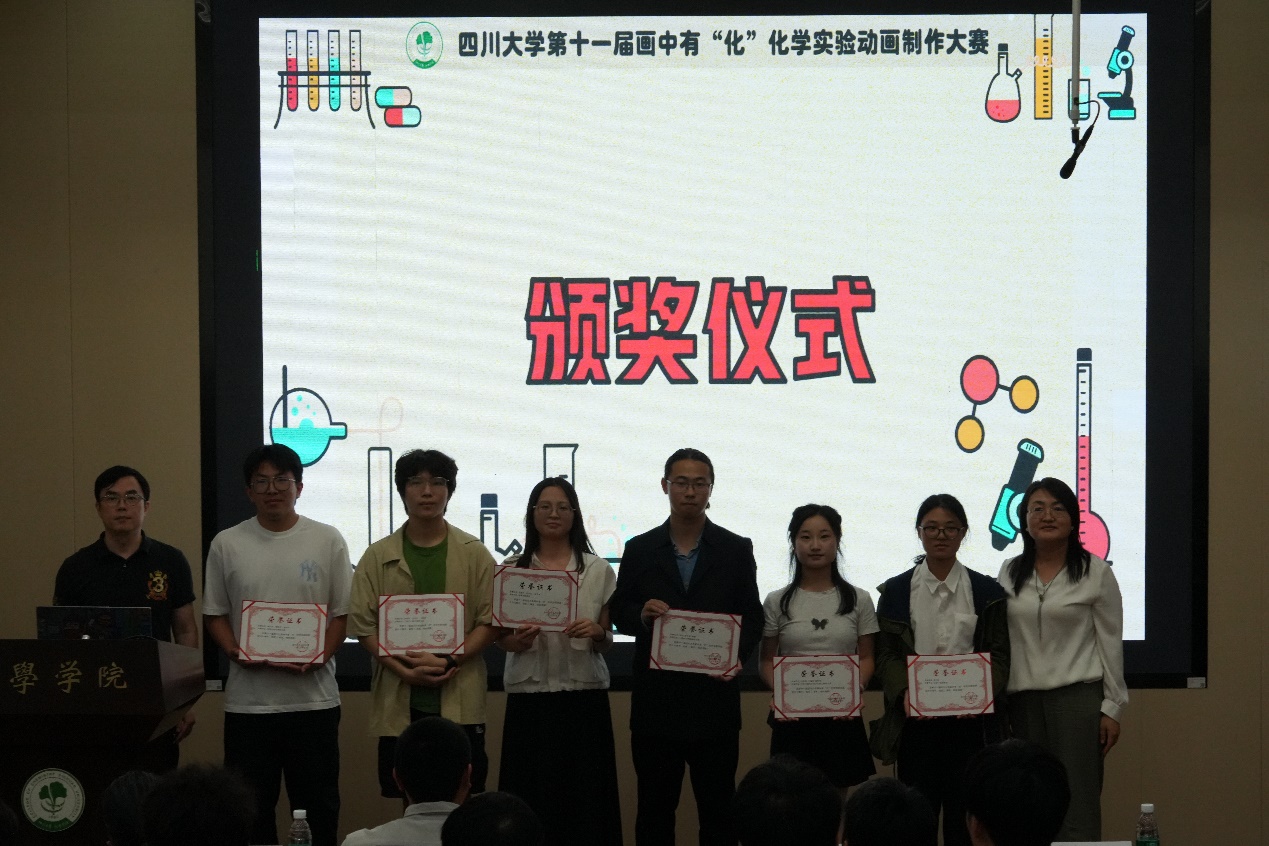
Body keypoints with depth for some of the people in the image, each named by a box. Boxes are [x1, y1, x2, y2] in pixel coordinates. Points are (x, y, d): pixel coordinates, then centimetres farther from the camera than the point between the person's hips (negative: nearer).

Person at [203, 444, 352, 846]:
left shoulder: (327, 540, 2)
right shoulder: (227, 544, 5)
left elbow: (342, 612, 3)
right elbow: (214, 613, 9)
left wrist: (320, 656, -14)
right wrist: (235, 652, -10)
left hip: (313, 696, -1)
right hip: (248, 701, 1)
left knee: (317, 805, 4)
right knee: (249, 806, 5)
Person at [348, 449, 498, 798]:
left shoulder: (474, 554, 7)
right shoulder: (378, 556, 7)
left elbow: (490, 621, 3)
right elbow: (363, 625, 3)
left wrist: (449, 661, -12)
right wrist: (407, 671, -10)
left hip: (459, 701, -1)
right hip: (399, 702, 1)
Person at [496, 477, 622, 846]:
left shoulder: (598, 571, 5)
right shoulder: (511, 569, 5)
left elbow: (607, 639, 9)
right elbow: (502, 638, 7)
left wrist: (596, 633, -13)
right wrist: (519, 640, -15)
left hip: (584, 695, 0)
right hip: (529, 695, 0)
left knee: (584, 796, -2)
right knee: (532, 795, -2)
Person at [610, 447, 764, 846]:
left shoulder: (736, 550, 5)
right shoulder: (640, 550, 6)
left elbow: (752, 617, 4)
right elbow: (619, 613, 8)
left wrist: (735, 655, -14)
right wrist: (642, 615, -14)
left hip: (714, 695, -1)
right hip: (656, 697, 1)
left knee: (718, 807, 3)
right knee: (654, 807, 7)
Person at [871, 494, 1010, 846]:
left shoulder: (987, 591, 9)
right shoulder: (896, 591, 8)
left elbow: (998, 654, 5)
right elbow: (887, 654, 4)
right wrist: (904, 692, -15)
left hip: (970, 716, 0)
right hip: (916, 718, 0)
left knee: (964, 816, -1)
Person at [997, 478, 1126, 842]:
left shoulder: (1095, 572, 0)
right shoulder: (1010, 573, 9)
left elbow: (1111, 643, 1)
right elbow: (1000, 642, 11)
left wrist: (1112, 708, -2)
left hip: (1078, 697, -3)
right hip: (1023, 699, 3)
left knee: (1078, 804, -6)